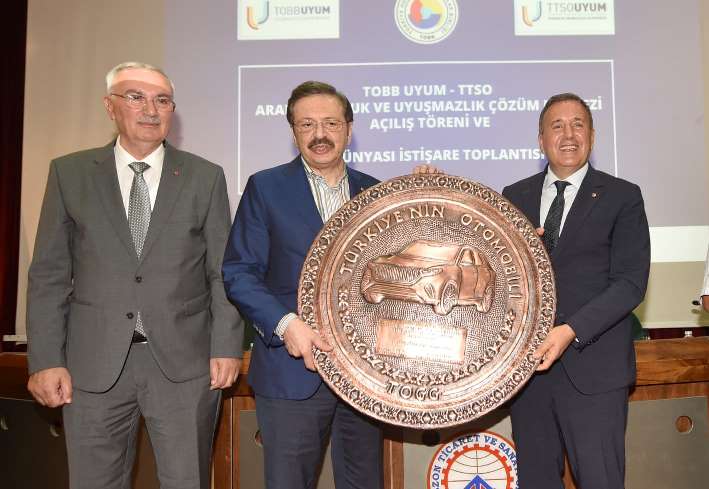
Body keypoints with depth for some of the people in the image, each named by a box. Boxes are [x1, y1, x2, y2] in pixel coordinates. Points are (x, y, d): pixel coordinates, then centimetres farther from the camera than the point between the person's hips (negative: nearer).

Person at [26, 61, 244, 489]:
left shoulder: (206, 177, 4)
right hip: (94, 364, 1)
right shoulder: (70, 173, 5)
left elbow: (223, 271, 3)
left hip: (185, 361, 0)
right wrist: (46, 358, -2)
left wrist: (226, 347, -3)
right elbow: (49, 273, 4)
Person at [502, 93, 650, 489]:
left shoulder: (622, 197, 2)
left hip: (593, 368, -3)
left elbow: (631, 282, -7)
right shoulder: (514, 197, 12)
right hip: (528, 363, 3)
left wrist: (572, 331, -19)